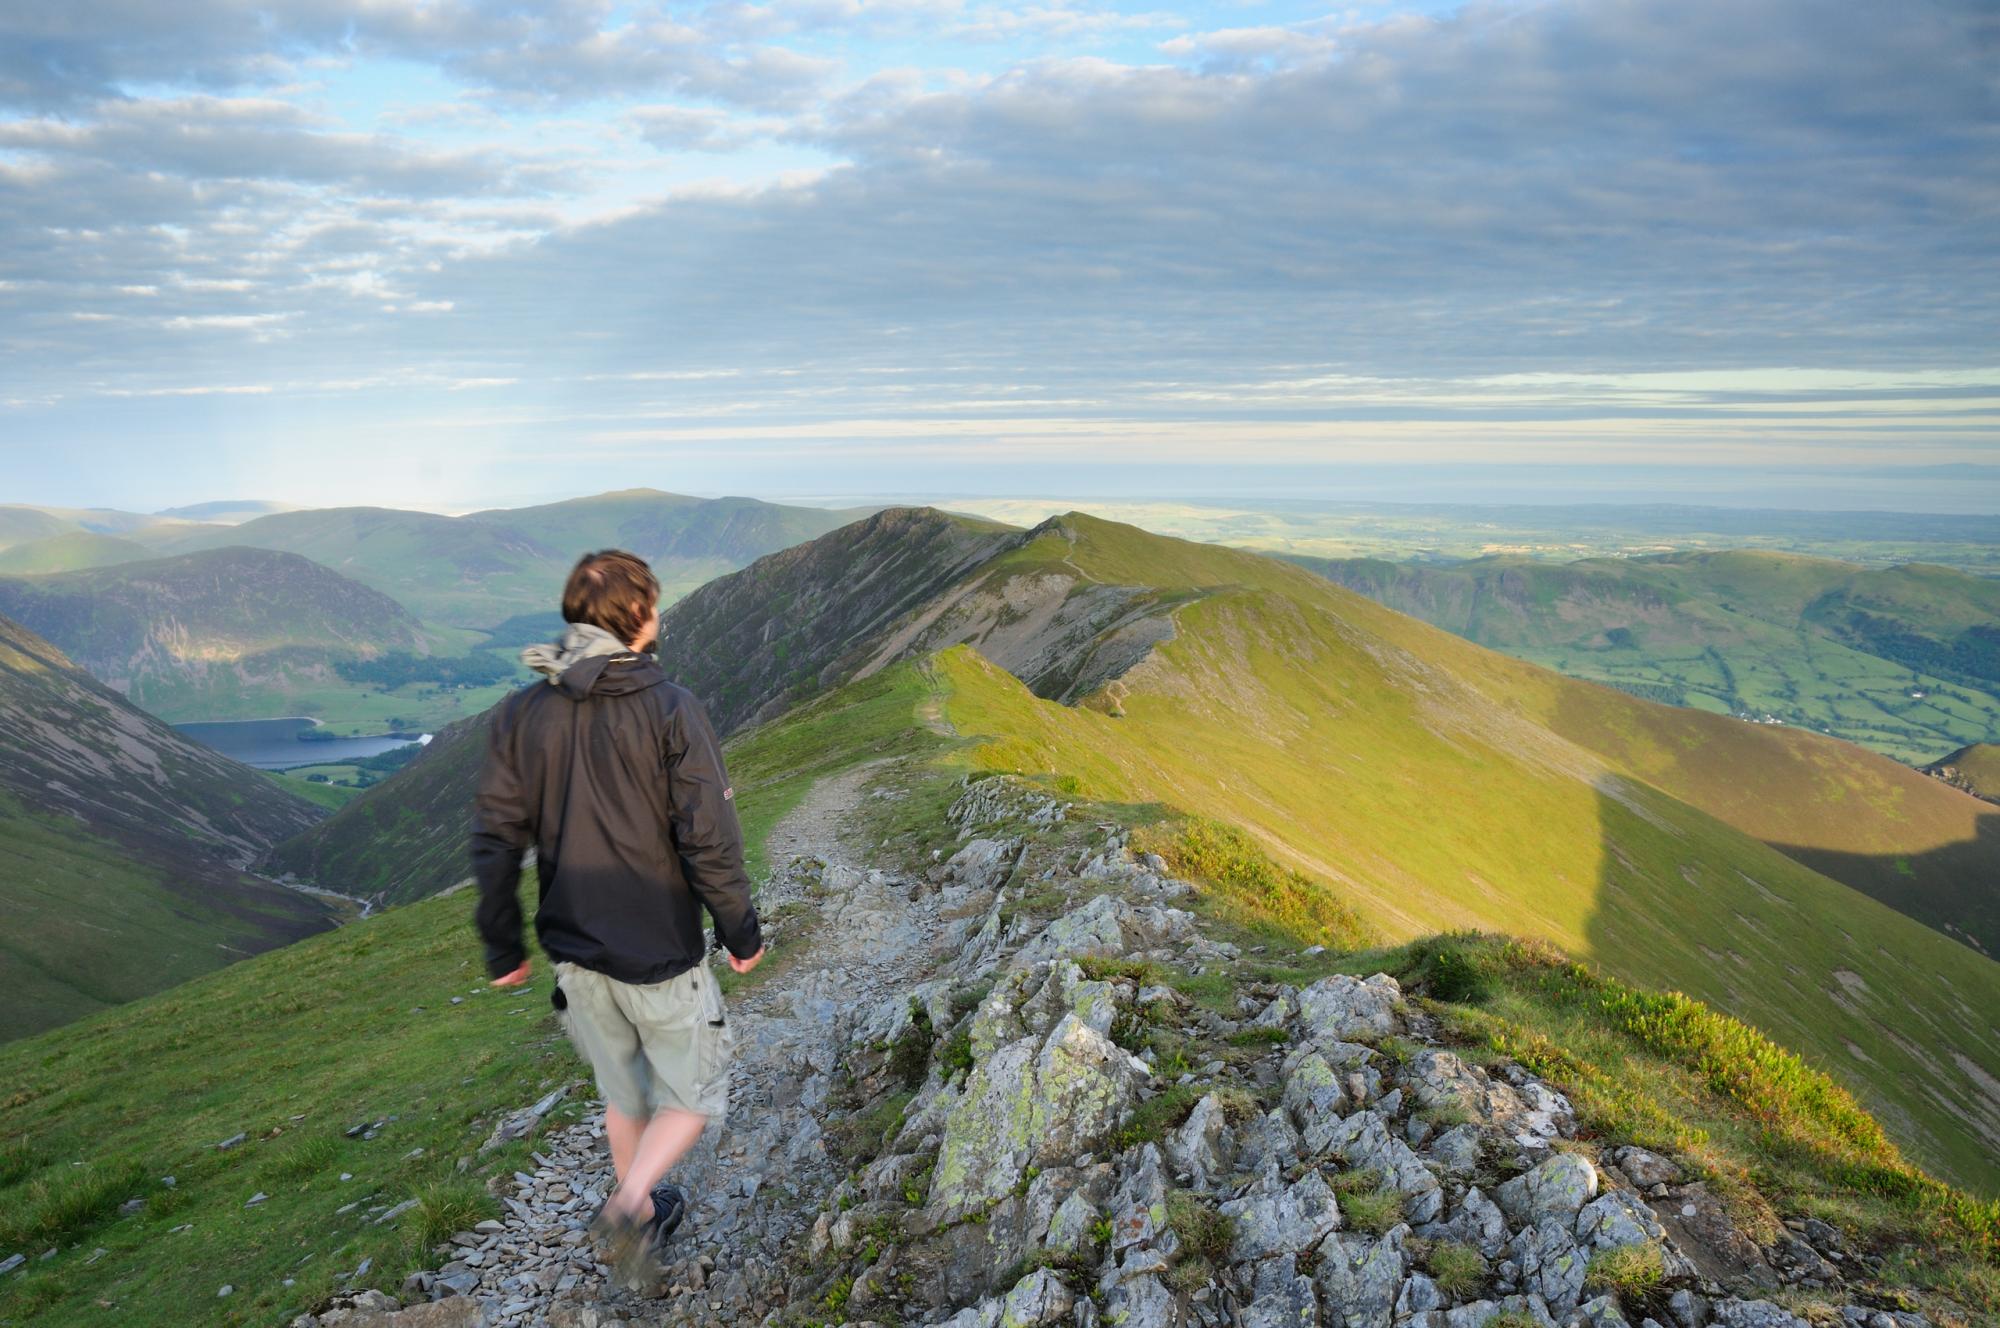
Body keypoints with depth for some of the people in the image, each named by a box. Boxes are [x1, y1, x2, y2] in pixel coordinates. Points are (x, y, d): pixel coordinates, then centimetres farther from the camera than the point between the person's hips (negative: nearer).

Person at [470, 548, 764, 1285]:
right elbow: (709, 839, -18)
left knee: (622, 1091, 26)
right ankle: (627, 1207, -2)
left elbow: (495, 840, -1)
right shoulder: (670, 709, -18)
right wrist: (740, 929, -4)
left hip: (575, 951, 5)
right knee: (693, 1093, 16)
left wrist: (502, 946, 10)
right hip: (662, 953, -5)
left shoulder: (521, 712, -4)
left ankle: (645, 1210, 42)